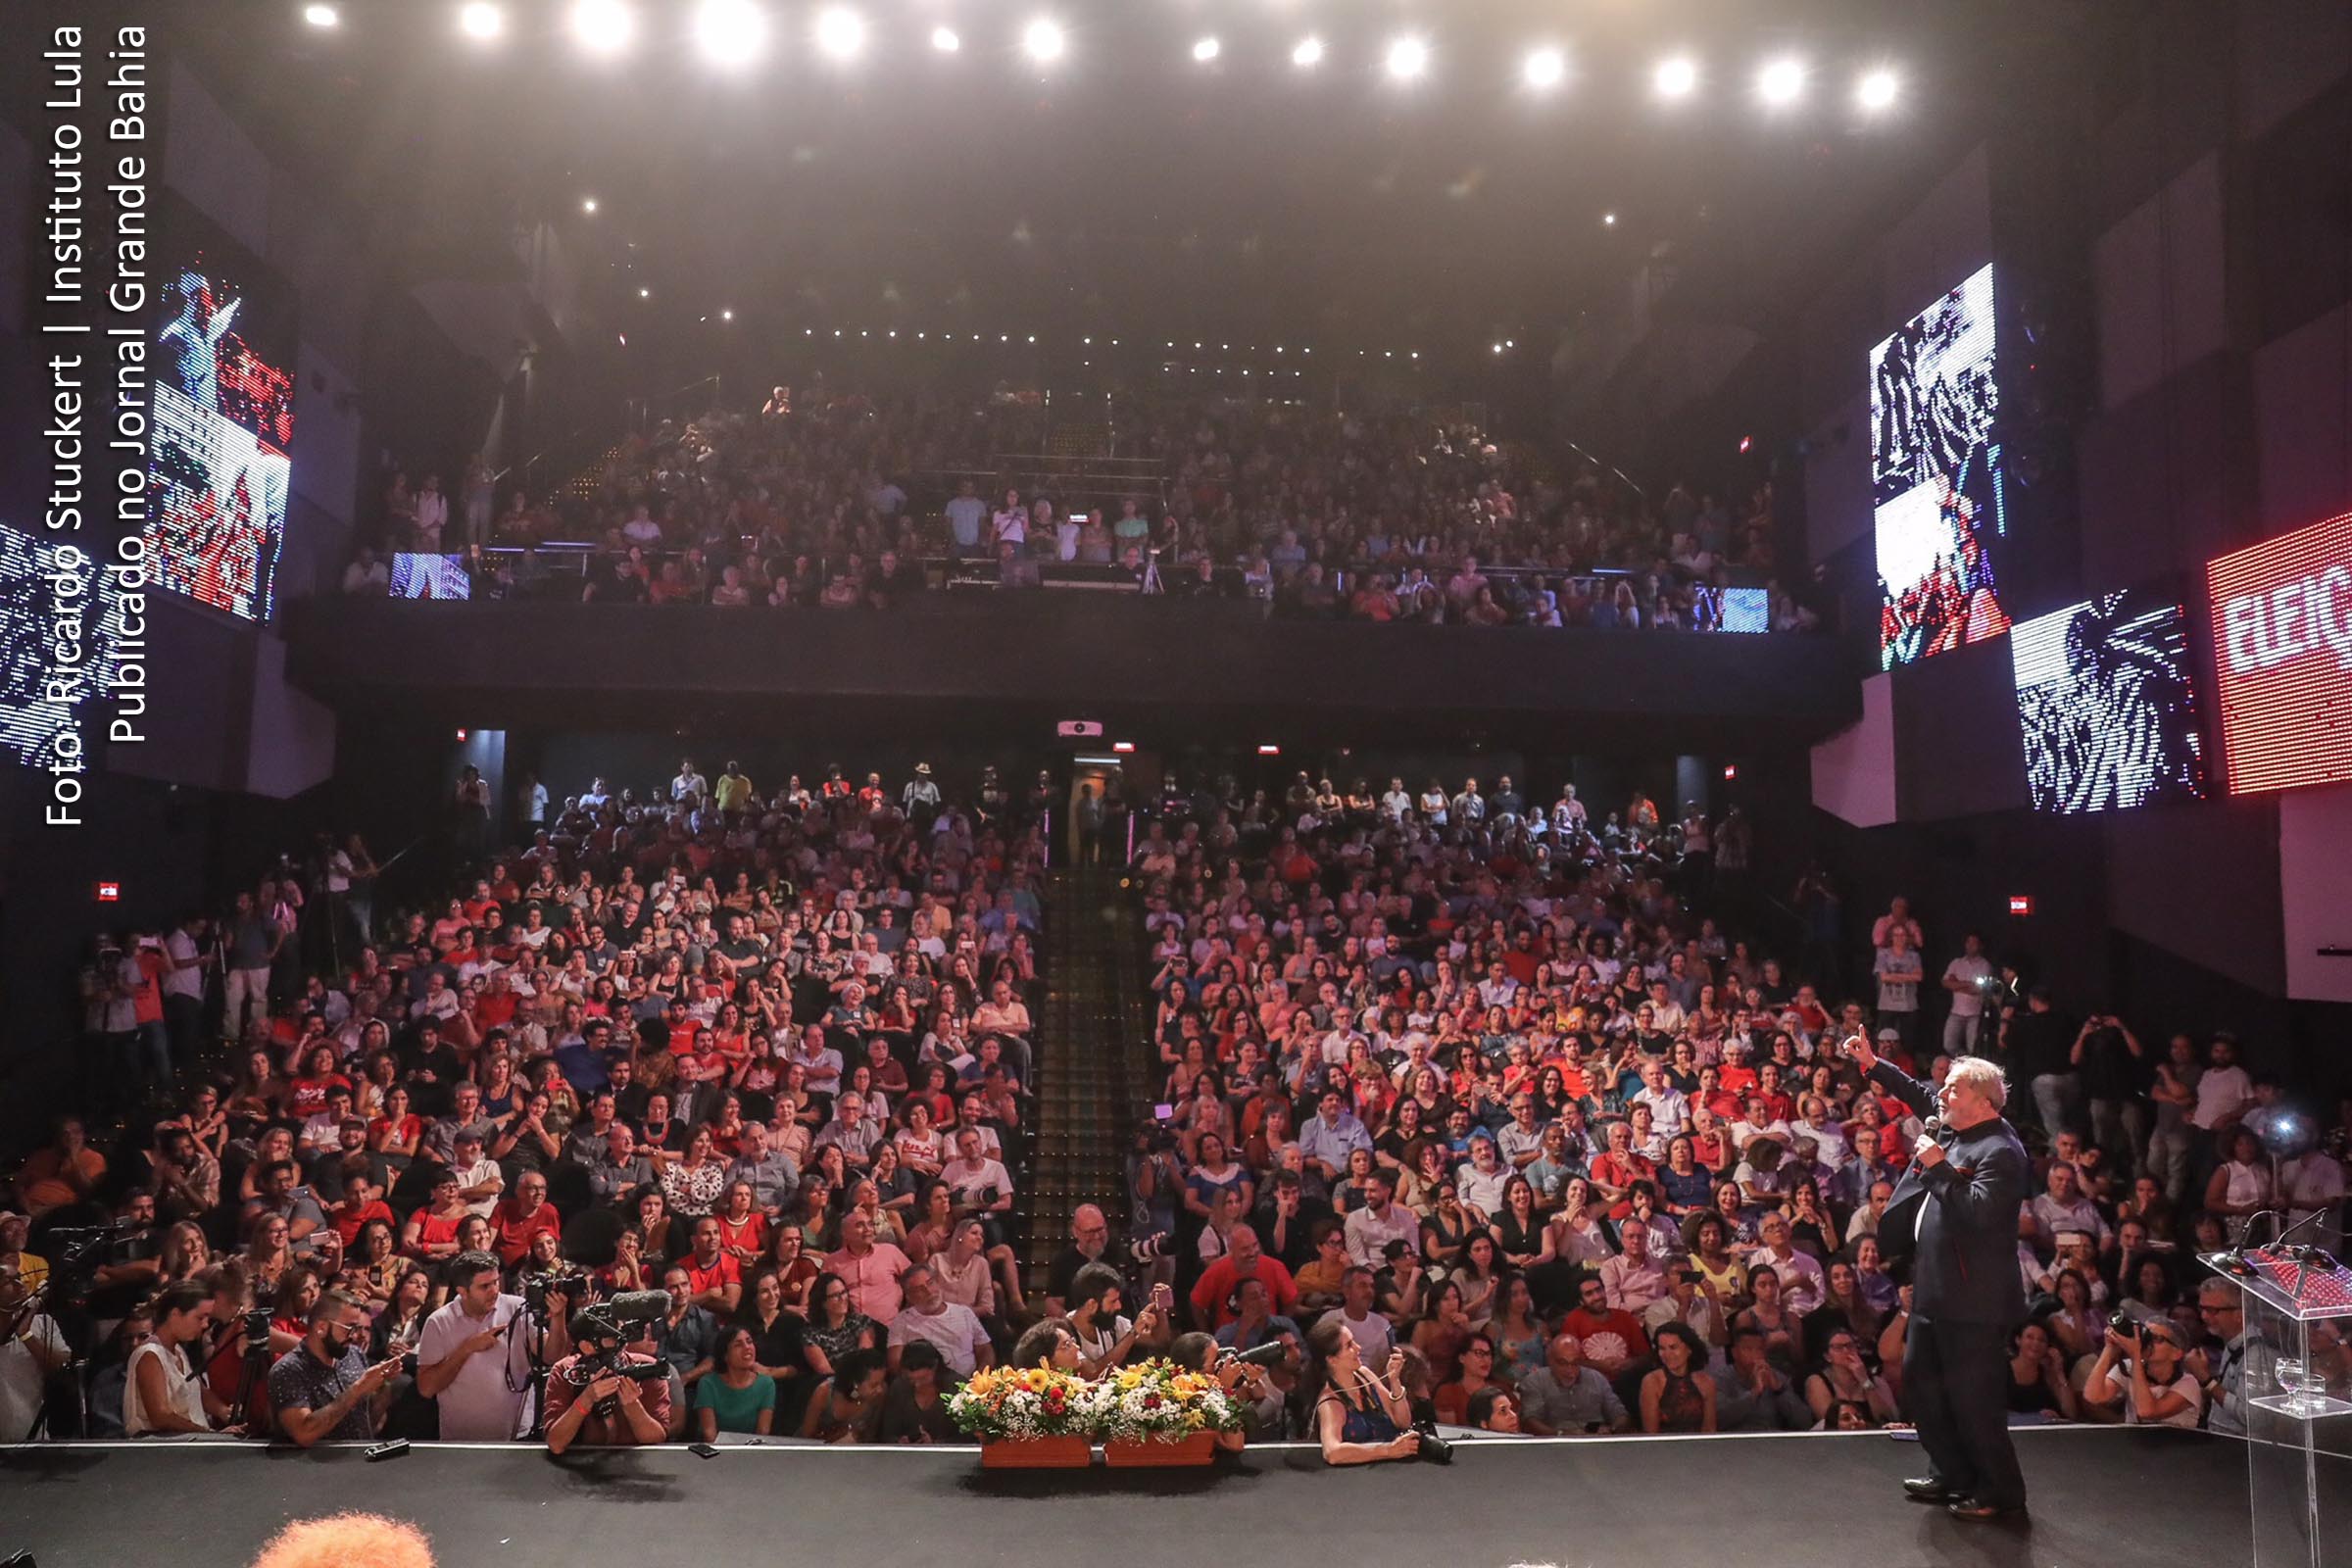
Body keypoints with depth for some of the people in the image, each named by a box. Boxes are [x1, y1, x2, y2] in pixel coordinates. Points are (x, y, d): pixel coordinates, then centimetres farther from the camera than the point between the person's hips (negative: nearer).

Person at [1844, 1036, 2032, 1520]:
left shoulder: (2000, 1151, -18)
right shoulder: (1954, 1130, 9)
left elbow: (1979, 1210, -29)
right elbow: (1920, 1096, 24)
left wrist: (1938, 1167, -23)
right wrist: (1872, 1065, 17)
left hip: (1973, 1300, -10)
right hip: (1934, 1290, 10)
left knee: (1972, 1398, -1)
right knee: (1921, 1385, 19)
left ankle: (2001, 1492, 15)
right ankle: (1952, 1474, 33)